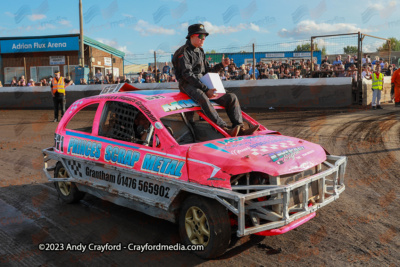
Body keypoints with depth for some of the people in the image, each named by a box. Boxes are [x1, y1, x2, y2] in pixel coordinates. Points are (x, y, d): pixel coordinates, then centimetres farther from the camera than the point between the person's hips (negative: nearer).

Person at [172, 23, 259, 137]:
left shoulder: (200, 51, 24)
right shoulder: (184, 52, -3)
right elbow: (187, 75, -15)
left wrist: (221, 65, 8)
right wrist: (205, 89, -23)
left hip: (203, 84, 8)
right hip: (188, 86, -8)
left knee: (231, 97, -7)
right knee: (202, 97, -41)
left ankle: (240, 129, -19)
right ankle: (224, 129, -51)